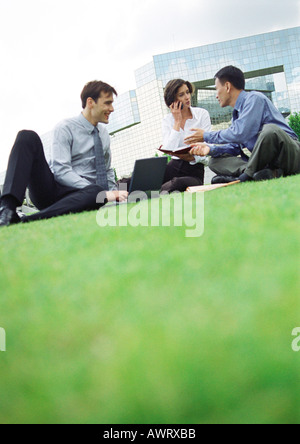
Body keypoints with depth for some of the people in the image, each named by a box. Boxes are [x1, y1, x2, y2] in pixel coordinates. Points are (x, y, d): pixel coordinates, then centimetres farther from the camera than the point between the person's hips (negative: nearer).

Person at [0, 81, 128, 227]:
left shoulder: (103, 133, 16)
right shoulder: (66, 128, -2)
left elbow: (107, 171, 27)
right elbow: (61, 171, -15)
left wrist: (113, 193, 5)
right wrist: (102, 193, -23)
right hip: (49, 190, -3)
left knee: (96, 192, -35)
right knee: (27, 137, -23)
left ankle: (24, 221, -40)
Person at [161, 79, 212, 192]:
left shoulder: (202, 114, 4)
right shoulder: (168, 120, 8)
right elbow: (169, 150, -7)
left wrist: (192, 157, -23)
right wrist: (177, 121, -7)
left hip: (195, 169, -2)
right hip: (173, 167, 2)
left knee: (178, 183, -38)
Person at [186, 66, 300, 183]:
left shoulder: (254, 98, -8)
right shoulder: (237, 114, 19)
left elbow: (240, 134, -19)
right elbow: (236, 146, 16)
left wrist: (206, 136, -7)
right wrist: (210, 148, -1)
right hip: (264, 162, 8)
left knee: (269, 129, -38)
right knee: (215, 161, -2)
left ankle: (248, 175, -21)